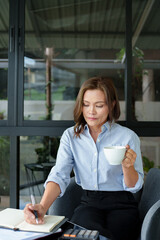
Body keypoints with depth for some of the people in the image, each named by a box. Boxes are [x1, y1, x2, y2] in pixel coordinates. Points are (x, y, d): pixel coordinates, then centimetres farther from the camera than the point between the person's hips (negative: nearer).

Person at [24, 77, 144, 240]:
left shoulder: (127, 136, -3)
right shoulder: (70, 136, 4)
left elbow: (134, 186, 0)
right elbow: (59, 176, -9)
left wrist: (128, 166, -23)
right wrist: (43, 207, -27)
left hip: (121, 206, 0)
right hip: (89, 203, 1)